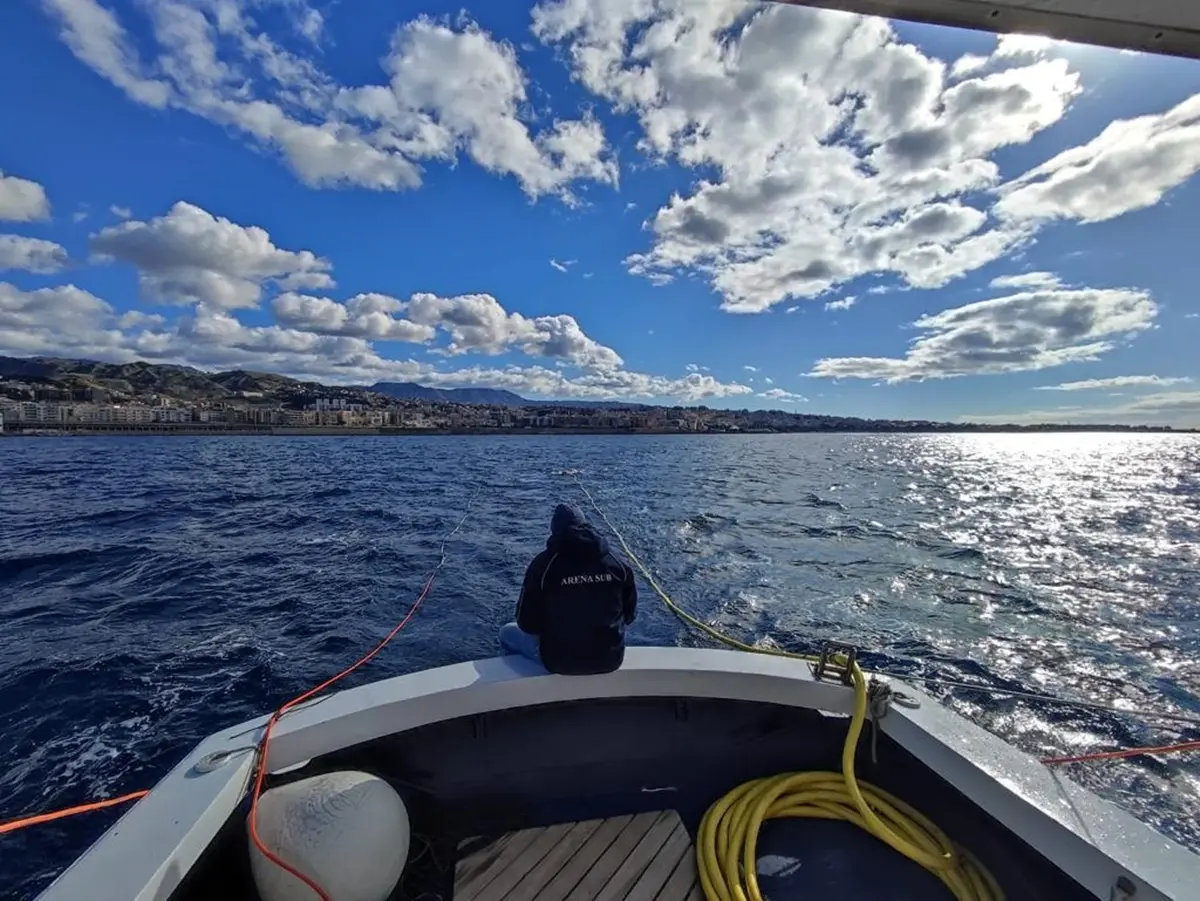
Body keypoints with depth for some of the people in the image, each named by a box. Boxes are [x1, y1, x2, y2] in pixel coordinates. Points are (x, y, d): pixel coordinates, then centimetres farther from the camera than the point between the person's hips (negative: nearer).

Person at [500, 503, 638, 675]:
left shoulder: (543, 563, -17)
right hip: (611, 659, 3)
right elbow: (630, 615, 4)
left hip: (559, 661, -2)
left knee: (507, 632, 24)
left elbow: (527, 625, -9)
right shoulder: (618, 564, -9)